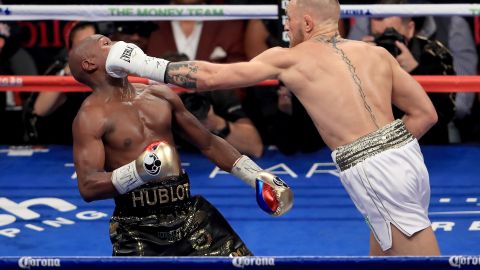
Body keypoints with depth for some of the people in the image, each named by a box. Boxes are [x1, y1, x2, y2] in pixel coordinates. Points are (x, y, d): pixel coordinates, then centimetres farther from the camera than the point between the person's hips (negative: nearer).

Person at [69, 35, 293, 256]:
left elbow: (208, 143, 21)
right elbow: (88, 186, -20)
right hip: (137, 232, -6)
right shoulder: (91, 117, -8)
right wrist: (139, 170, -34)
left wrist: (258, 177, 14)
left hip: (190, 215, 6)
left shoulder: (160, 95, 11)